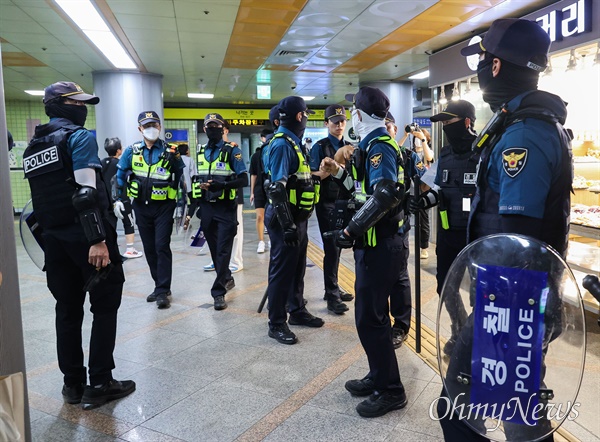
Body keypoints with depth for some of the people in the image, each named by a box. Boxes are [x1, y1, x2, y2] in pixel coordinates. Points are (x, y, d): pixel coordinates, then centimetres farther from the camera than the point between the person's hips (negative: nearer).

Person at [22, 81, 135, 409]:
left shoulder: (32, 147, 16)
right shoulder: (79, 137, -9)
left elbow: (41, 196, 18)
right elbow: (86, 193, -20)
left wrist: (48, 241, 22)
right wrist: (97, 240, -23)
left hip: (54, 238, 8)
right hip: (84, 237, -7)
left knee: (68, 310, 13)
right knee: (105, 307, 3)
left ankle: (73, 384, 21)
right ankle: (99, 384, 6)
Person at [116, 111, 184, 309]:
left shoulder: (169, 151, -5)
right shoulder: (132, 151, 2)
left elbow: (182, 176, 0)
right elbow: (120, 175, 12)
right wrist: (119, 199, 6)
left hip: (163, 207, -4)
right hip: (141, 206, 4)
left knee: (162, 247, -7)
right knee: (149, 249, 10)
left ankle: (162, 291, -1)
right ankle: (161, 286, 24)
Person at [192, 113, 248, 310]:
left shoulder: (232, 151, -5)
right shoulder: (201, 152, 12)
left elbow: (244, 180, -12)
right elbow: (197, 181, 18)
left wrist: (220, 185, -24)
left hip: (226, 208, -5)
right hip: (206, 208, 6)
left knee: (223, 250, -6)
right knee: (214, 249, 13)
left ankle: (218, 291, -2)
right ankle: (227, 279, 32)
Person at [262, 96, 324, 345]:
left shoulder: (293, 142, 14)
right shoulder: (282, 145, -18)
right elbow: (277, 189, -24)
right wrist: (288, 224, -26)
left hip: (297, 217, 10)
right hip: (286, 219, -10)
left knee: (297, 268, 18)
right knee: (282, 270, -1)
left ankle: (297, 311, 33)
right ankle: (276, 324, 10)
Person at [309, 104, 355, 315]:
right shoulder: (320, 147, -4)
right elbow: (312, 176, -11)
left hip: (345, 202, 6)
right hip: (327, 203, -6)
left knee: (338, 247, 12)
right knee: (331, 248, -7)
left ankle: (333, 288, 24)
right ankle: (332, 296, 0)